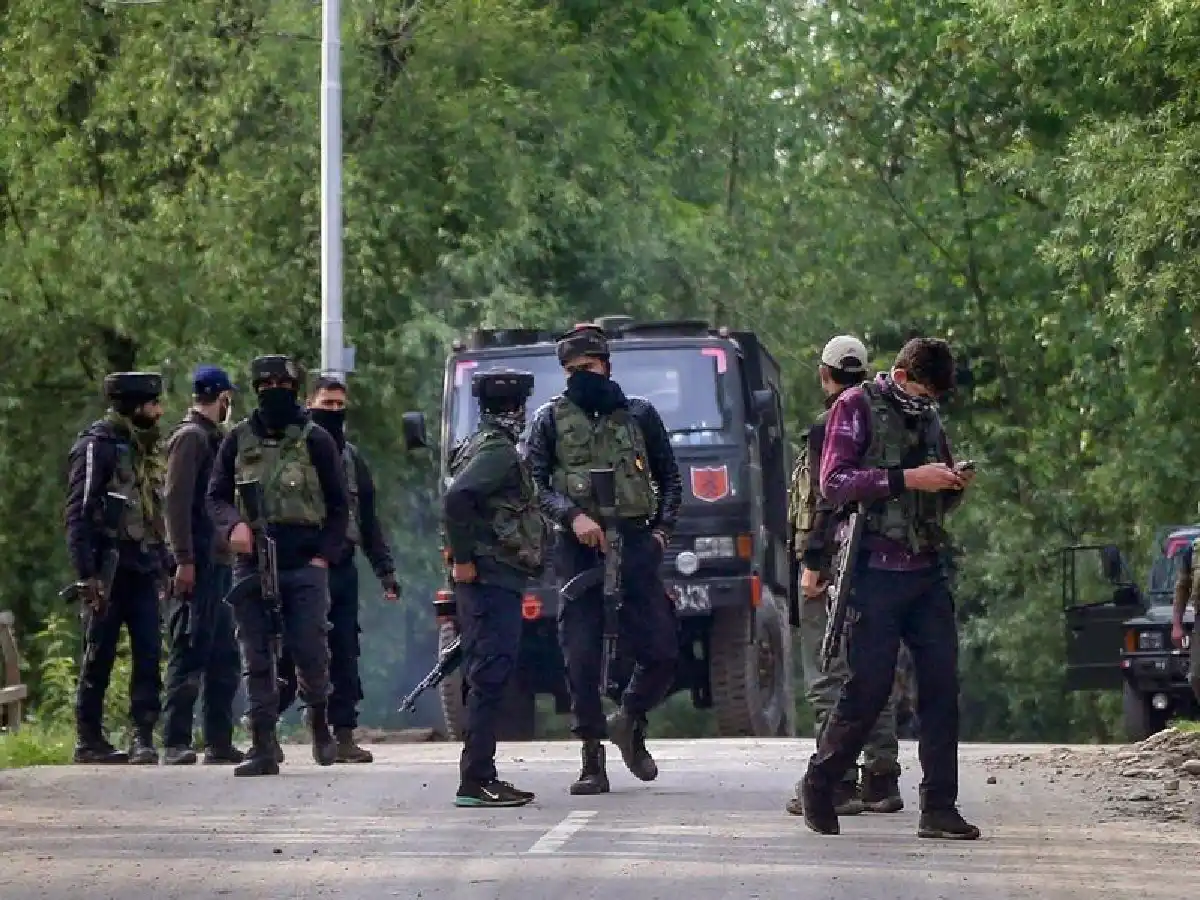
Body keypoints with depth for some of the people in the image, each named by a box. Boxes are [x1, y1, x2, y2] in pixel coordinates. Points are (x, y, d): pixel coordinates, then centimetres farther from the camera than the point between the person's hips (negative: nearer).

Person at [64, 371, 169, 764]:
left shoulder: (144, 448, 16)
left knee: (149, 654, -1)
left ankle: (144, 737, 0)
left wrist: (163, 563, 15)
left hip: (143, 569, 7)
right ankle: (89, 740, 8)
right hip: (110, 569, -7)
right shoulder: (97, 445, -9)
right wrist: (87, 574, -20)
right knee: (99, 657, 0)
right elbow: (78, 514, -14)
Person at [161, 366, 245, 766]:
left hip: (220, 563, 9)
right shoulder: (190, 437, -8)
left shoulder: (214, 438, 20)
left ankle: (219, 742, 14)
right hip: (199, 564, -9)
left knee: (224, 657, 10)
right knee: (189, 654, -9)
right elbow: (176, 502, -16)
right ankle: (175, 743, -9)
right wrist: (184, 559, -22)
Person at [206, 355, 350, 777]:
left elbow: (338, 504, 6)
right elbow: (216, 496, 12)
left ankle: (319, 722, 22)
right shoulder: (238, 439, 9)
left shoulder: (315, 439, 4)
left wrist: (324, 554, -4)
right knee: (257, 658, 1)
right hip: (252, 564, 2)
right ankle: (263, 747, 4)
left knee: (310, 651, -5)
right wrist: (233, 525, -10)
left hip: (305, 566, -2)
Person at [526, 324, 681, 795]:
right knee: (581, 658, -4)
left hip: (636, 544, 1)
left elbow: (669, 478, 18)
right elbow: (535, 483, 1)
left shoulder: (639, 415, 13)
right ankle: (592, 759, 2)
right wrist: (573, 516, -15)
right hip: (579, 548, -1)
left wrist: (662, 530, 5)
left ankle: (630, 722, 25)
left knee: (661, 651, -2)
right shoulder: (550, 419, 9)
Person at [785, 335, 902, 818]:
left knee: (828, 678, -6)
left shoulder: (828, 428, -11)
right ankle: (881, 780, 14)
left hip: (833, 564, -8)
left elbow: (828, 500, -18)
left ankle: (837, 782, -9)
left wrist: (813, 563, -17)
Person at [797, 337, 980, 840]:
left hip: (927, 572, 6)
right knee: (868, 689, -5)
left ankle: (939, 808, -2)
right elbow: (834, 483, -13)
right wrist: (908, 479, -19)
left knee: (942, 686, -3)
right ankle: (819, 787, 14)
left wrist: (954, 486, 7)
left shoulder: (929, 417, 20)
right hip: (876, 571, -6)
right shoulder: (857, 407, 0)